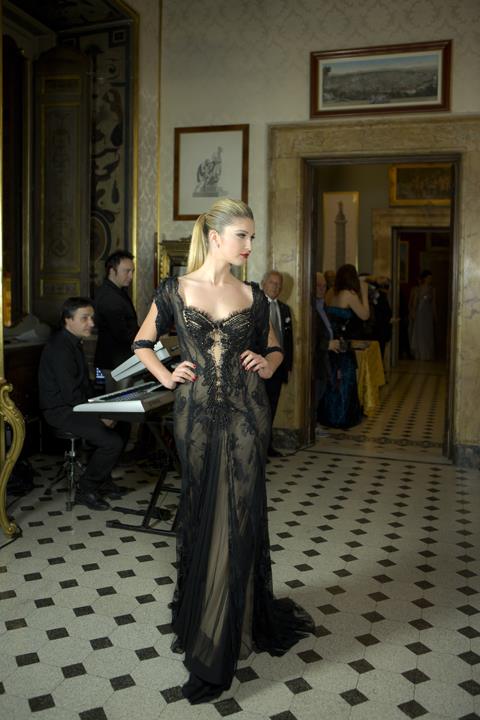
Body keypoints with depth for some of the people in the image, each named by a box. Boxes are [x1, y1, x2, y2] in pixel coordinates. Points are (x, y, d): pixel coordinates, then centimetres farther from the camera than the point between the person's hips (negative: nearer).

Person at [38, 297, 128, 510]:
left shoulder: (74, 342, 13)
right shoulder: (59, 348, -20)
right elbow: (71, 394, -24)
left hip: (76, 406, 10)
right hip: (61, 411, -10)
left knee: (122, 426, 5)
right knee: (113, 442, -20)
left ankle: (102, 479, 16)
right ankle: (85, 490, -2)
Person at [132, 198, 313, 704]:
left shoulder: (252, 295, 6)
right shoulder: (175, 290, 1)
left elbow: (274, 348, 19)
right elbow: (142, 342, 12)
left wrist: (266, 365, -1)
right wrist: (165, 375, -2)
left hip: (246, 413, 1)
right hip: (197, 413, -1)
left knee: (240, 516, 4)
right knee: (201, 514, 9)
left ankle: (221, 644, 19)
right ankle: (197, 618, 31)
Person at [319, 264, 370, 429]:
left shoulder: (330, 293, 5)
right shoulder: (350, 294, -12)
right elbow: (364, 315, -7)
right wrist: (364, 293, 0)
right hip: (340, 341, -6)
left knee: (330, 379, 16)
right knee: (343, 379, 7)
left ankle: (328, 416, 26)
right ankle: (342, 418, 15)